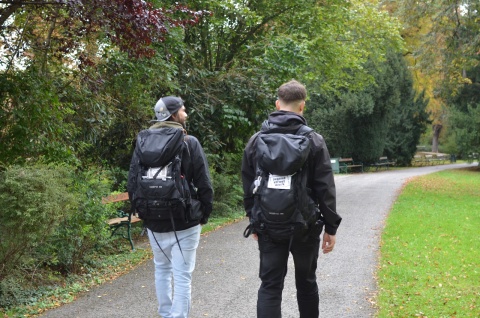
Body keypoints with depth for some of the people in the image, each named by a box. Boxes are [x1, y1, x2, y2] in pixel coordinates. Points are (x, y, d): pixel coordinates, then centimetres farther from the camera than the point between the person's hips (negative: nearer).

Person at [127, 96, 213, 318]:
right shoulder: (189, 143, -8)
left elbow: (132, 184, 3)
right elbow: (204, 183, -10)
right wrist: (205, 213, 2)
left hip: (154, 222, 4)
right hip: (185, 222, -4)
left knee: (161, 269, 21)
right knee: (182, 275, -1)